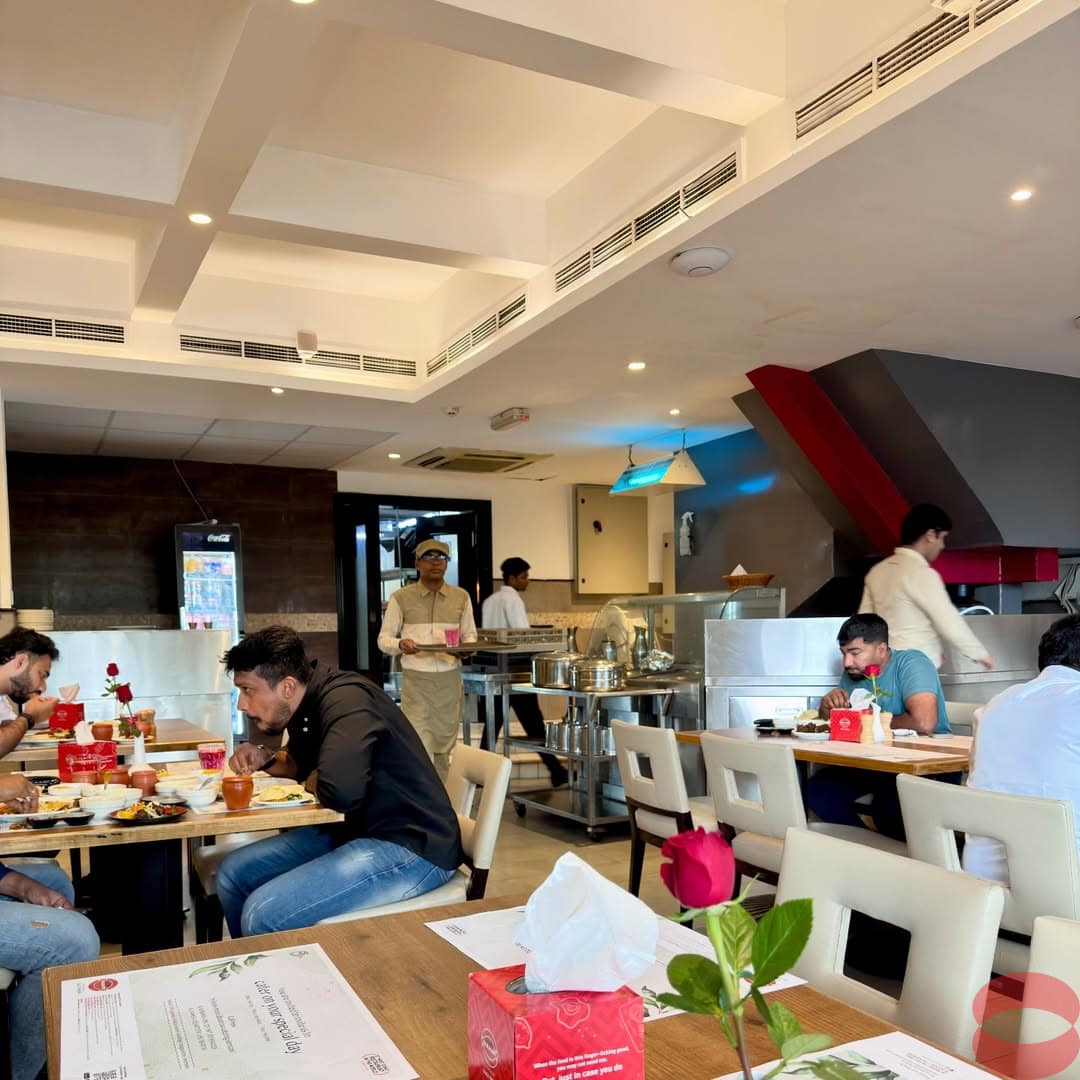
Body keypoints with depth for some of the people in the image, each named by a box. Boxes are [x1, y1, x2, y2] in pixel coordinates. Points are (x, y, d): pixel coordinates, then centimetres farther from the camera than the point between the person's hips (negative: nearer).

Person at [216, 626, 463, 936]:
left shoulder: (346, 700, -22)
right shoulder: (309, 703, 8)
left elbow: (339, 790, -37)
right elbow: (303, 764, 28)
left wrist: (312, 782, -13)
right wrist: (267, 759, 6)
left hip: (411, 848, -10)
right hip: (355, 830, 10)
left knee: (263, 914, -23)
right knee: (233, 873, 11)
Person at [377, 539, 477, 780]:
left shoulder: (461, 597, 9)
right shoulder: (401, 598, 2)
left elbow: (470, 634, 14)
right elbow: (383, 638, 4)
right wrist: (400, 644, -19)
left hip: (450, 679, 3)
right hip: (416, 680, -3)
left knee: (445, 750, 8)